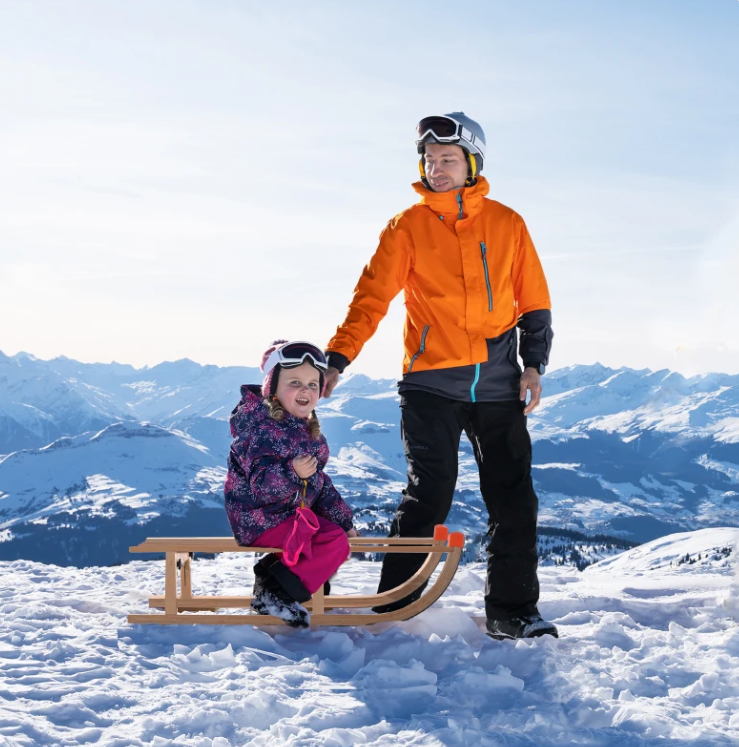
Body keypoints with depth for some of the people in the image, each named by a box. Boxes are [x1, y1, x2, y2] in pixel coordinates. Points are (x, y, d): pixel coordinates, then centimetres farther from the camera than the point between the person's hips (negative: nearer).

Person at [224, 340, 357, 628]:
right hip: (259, 519, -10)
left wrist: (342, 518, 18)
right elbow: (261, 485, -30)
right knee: (335, 544, -20)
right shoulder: (262, 429, -20)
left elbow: (319, 483, 19)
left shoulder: (308, 431, 10)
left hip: (295, 512, 10)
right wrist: (292, 472, -47)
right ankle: (274, 594, -15)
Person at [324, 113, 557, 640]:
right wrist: (338, 358, -17)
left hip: (498, 386, 2)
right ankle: (393, 608, 5)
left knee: (515, 501, 2)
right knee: (427, 498, -5)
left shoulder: (507, 225, 9)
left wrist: (534, 365, 2)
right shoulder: (408, 227, 3)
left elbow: (534, 301, 13)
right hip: (431, 384, -2)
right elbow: (372, 296, -4)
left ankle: (512, 611, 12)